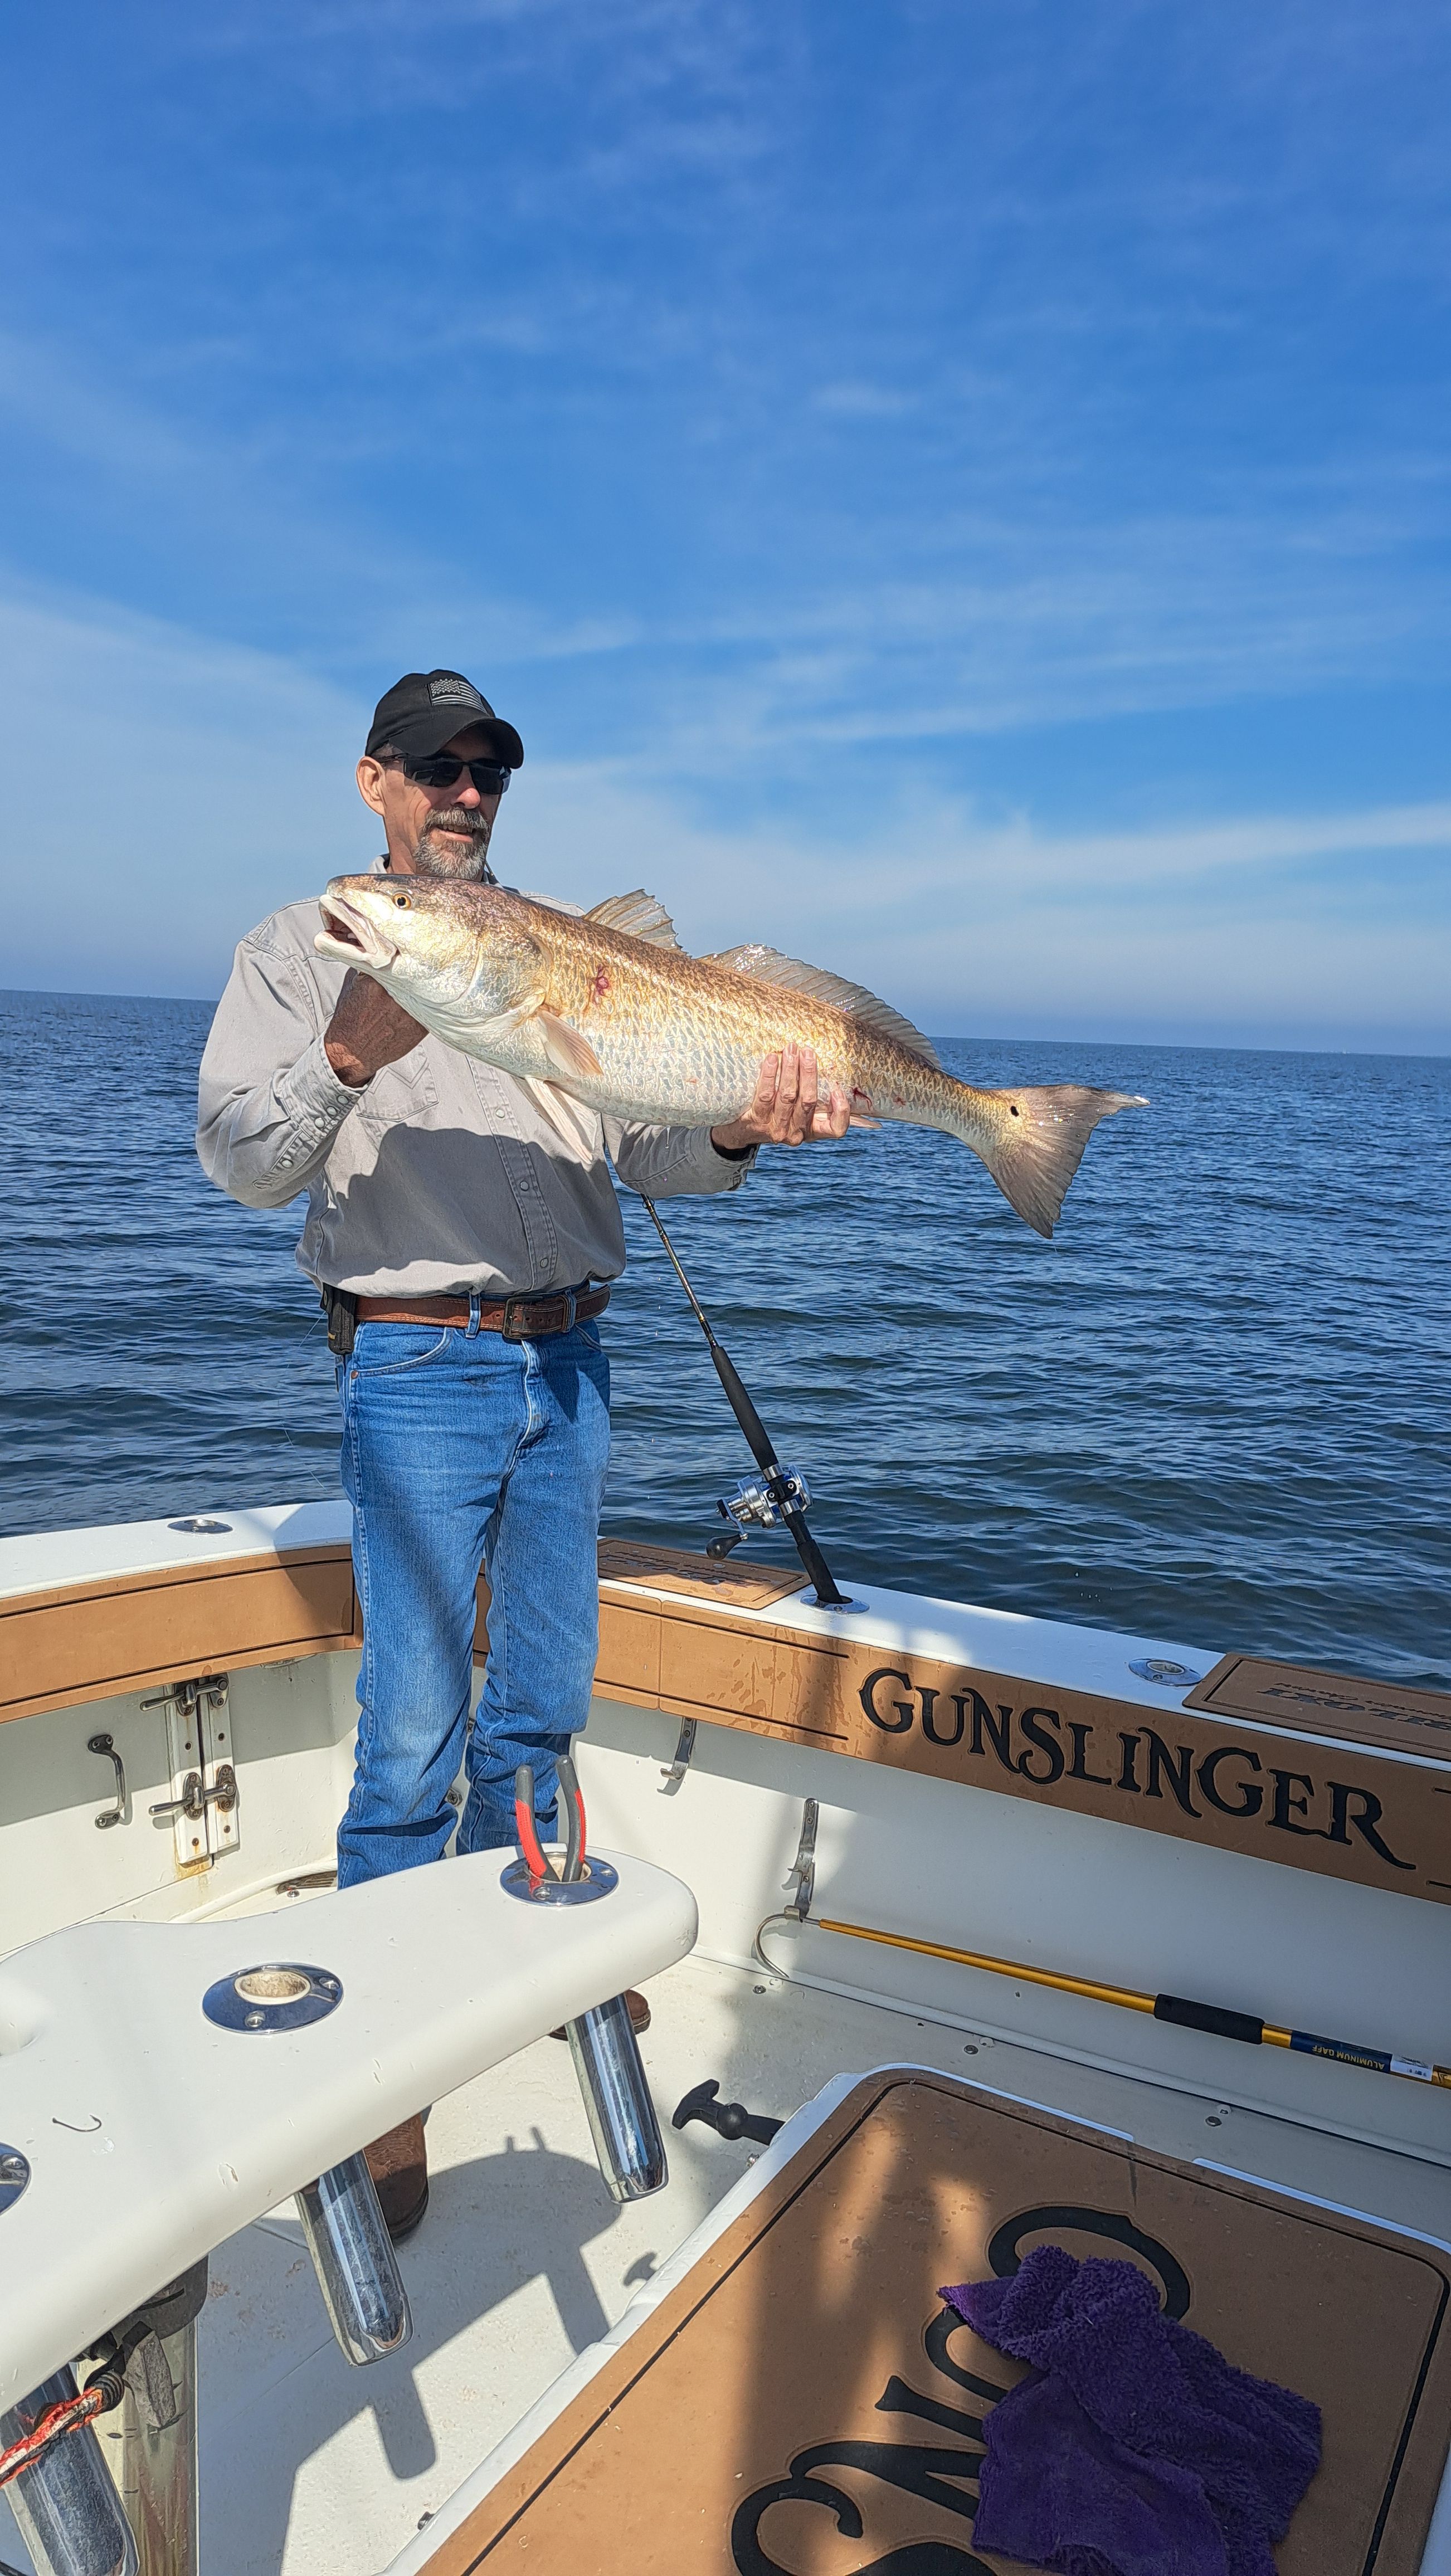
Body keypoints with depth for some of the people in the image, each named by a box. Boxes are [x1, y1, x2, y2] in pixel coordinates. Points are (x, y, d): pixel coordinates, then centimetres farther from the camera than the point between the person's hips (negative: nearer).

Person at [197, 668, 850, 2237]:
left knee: (543, 1697, 16)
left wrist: (736, 1134, -16)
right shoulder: (306, 949, 3)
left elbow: (644, 1153, 5)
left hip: (569, 1360, 5)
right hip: (421, 1370, -4)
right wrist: (348, 1059, -27)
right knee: (412, 1726, -3)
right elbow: (243, 1164, -8)